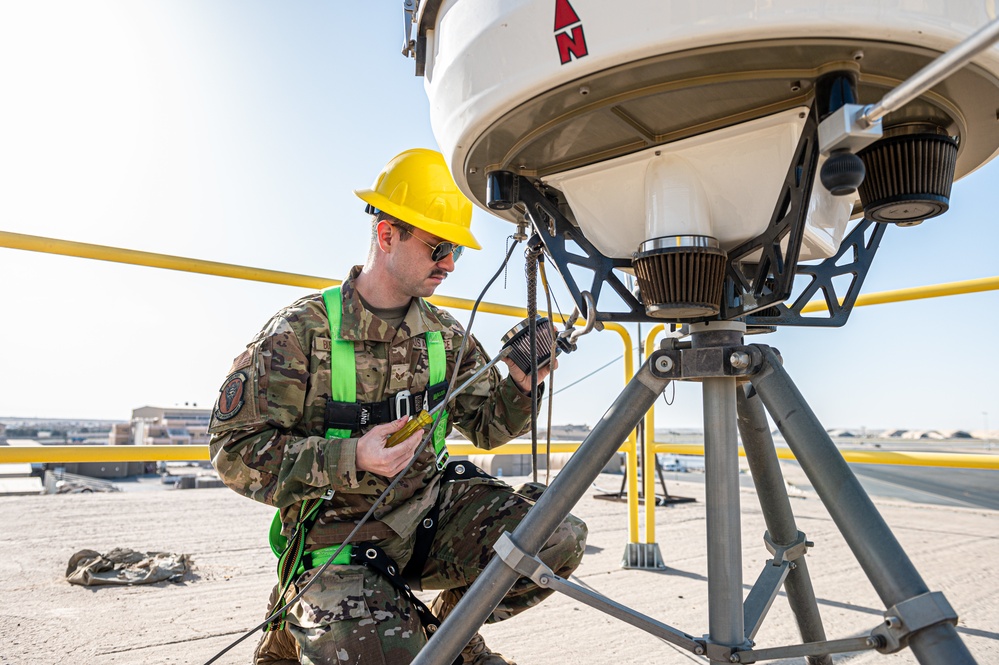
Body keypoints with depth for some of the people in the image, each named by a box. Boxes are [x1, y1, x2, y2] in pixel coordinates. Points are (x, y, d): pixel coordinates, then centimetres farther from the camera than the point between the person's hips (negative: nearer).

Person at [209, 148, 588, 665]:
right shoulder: (302, 331, -11)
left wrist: (520, 387, -11)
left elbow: (485, 427, 11)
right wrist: (351, 459, -25)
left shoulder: (445, 336, 6)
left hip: (430, 511, 5)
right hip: (339, 535, -4)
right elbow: (235, 450, -12)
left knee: (559, 539, -13)